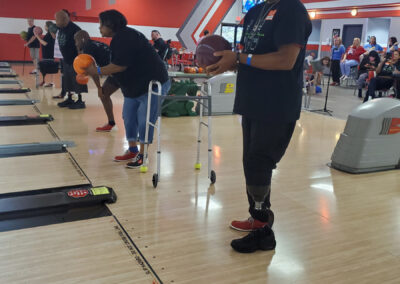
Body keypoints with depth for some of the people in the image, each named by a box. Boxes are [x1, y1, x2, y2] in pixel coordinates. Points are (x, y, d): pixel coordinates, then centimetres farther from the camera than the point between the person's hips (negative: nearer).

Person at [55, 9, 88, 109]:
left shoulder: (74, 29, -19)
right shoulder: (61, 29, 7)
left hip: (75, 59, -9)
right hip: (66, 59, 9)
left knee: (77, 80, -3)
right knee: (67, 80, 14)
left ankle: (80, 101, 4)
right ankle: (69, 99, 24)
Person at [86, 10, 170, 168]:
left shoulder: (125, 37, -21)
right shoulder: (119, 38, 10)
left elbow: (120, 66, -25)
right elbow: (116, 66, 13)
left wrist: (97, 71, -16)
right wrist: (96, 73, 8)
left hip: (153, 83, -11)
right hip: (134, 86, 11)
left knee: (144, 120, -6)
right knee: (129, 117, 13)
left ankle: (142, 155, 3)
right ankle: (132, 150, 24)